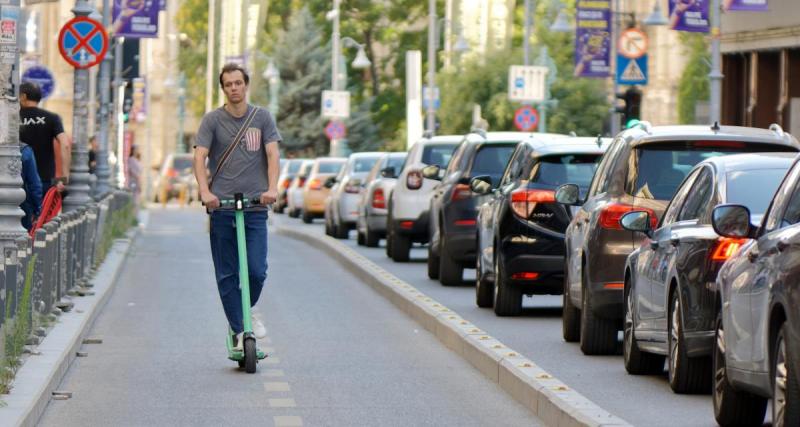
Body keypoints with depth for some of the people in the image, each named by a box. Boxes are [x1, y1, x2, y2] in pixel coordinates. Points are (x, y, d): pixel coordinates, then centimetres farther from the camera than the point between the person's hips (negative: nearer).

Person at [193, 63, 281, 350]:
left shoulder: (262, 118, 7)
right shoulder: (212, 120, 4)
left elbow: (273, 154, -1)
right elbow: (199, 157, -5)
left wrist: (272, 188, -19)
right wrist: (205, 192, -21)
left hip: (255, 207, 0)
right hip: (220, 207, 0)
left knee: (257, 271, -7)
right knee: (227, 275, 0)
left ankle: (246, 312, 21)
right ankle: (238, 330, 8)